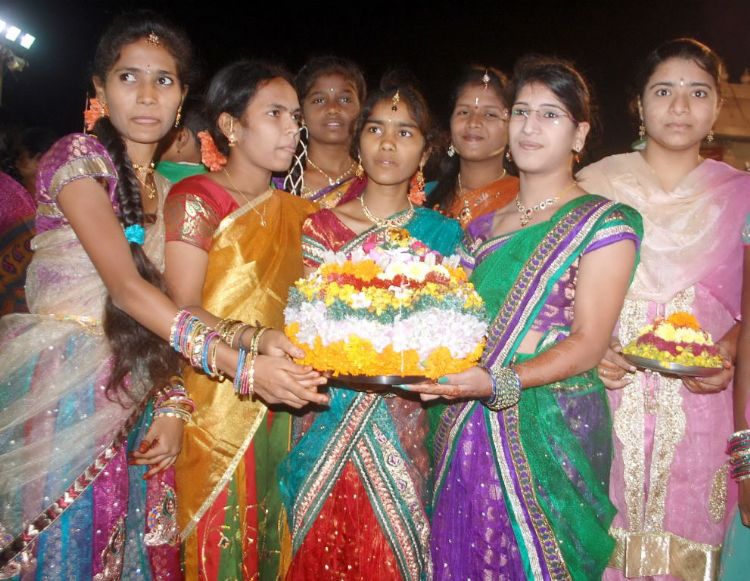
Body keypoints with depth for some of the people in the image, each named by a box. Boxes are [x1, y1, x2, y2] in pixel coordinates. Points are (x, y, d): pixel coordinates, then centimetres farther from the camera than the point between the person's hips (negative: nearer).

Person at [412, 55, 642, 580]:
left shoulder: (604, 223, -3)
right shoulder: (482, 227, 14)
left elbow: (589, 343, -11)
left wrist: (499, 384, -24)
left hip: (552, 432, -5)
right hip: (465, 433, 5)